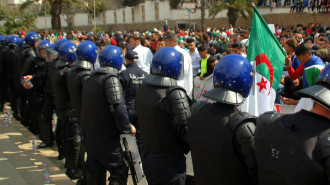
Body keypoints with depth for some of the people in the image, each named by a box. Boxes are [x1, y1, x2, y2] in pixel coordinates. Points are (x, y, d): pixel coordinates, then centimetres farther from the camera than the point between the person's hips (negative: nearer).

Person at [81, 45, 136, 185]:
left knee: (95, 172, 18)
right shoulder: (111, 79, -17)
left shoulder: (90, 78, 9)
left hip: (89, 134, 8)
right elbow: (118, 107, -23)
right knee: (119, 173, 2)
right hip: (106, 138, -8)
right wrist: (128, 128, -11)